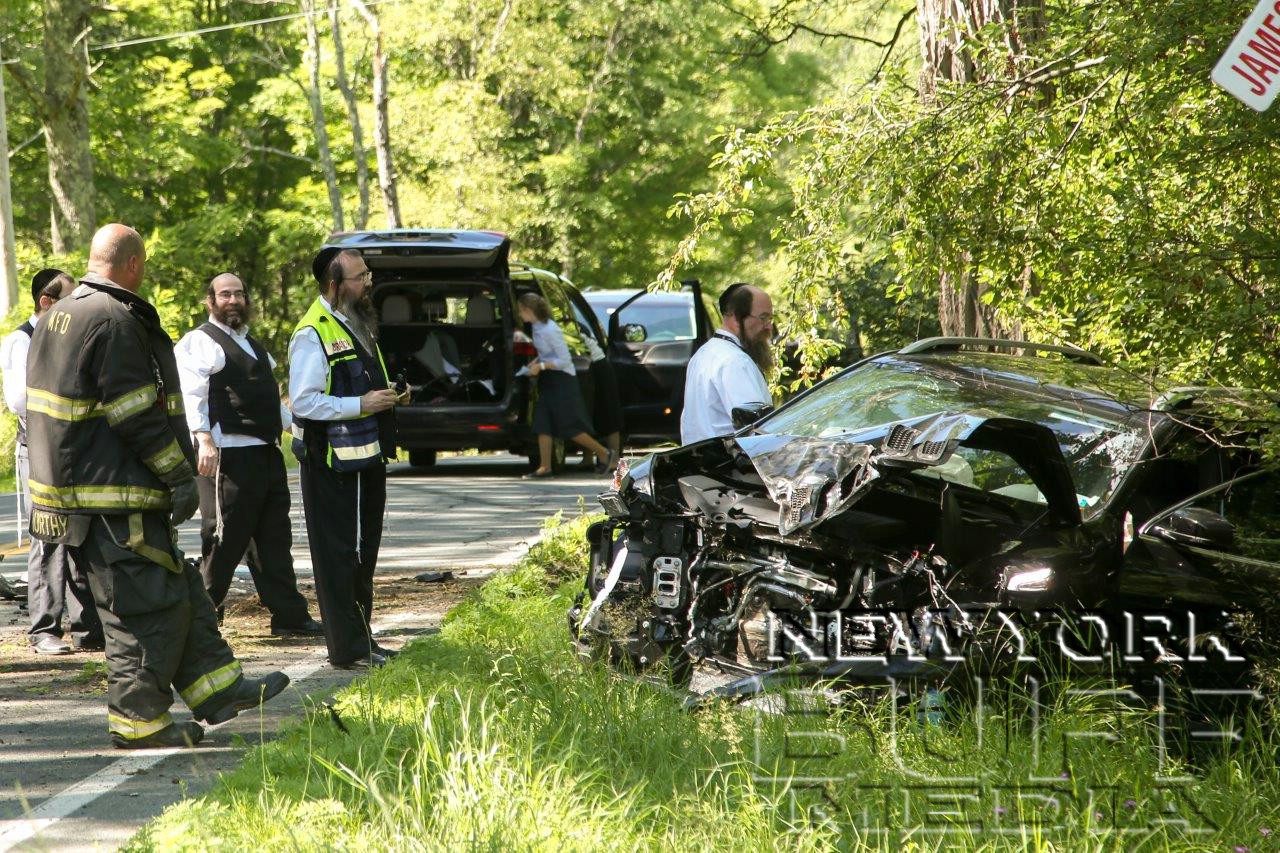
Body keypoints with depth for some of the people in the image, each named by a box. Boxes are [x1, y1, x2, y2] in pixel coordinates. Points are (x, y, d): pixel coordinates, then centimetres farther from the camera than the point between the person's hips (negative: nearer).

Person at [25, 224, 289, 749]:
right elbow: (136, 415, -21)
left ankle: (217, 689, 19)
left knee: (177, 589, 15)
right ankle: (138, 721, 1)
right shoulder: (115, 321, -17)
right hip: (116, 496, -11)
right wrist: (180, 475, -15)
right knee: (146, 605, -4)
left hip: (73, 484, 11)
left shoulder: (59, 317, 15)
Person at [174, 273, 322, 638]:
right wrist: (203, 439, -28)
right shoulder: (201, 342, -4)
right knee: (225, 539, -8)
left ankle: (289, 617, 13)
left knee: (275, 539, 9)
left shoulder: (253, 345, 25)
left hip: (266, 453, 9)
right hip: (229, 454, -9)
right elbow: (192, 393, -17)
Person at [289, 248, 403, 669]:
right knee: (338, 556, -4)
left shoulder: (358, 325, 15)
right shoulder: (312, 334, -16)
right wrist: (361, 405, -24)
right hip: (332, 464, -10)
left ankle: (361, 640, 23)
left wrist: (385, 397, 12)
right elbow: (303, 401, -22)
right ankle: (348, 649, -1)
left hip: (366, 458, 10)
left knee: (363, 553, 15)